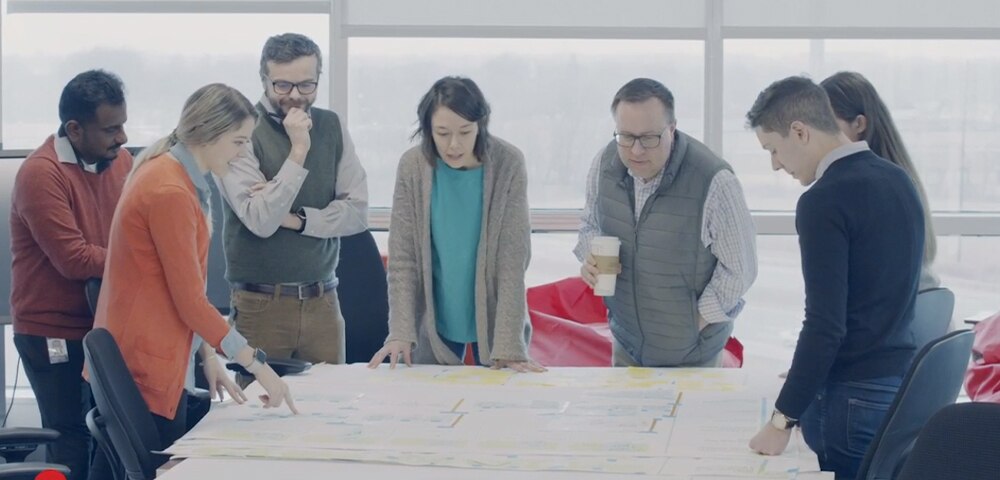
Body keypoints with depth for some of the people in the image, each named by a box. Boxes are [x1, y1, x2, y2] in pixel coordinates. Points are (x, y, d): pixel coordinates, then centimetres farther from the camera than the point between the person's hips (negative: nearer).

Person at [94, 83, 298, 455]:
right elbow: (190, 300, -20)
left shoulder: (167, 172, 10)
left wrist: (207, 354, 9)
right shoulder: (170, 193, -20)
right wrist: (257, 364, -17)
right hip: (145, 369, -10)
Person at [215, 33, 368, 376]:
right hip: (260, 305, -4)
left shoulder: (331, 127, 7)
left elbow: (358, 212, 2)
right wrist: (299, 151, -18)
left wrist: (296, 218, -11)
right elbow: (260, 221, -17)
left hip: (322, 302, 4)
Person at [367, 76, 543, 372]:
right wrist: (401, 332, -19)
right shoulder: (412, 166, -12)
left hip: (495, 318, -1)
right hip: (434, 322, 1)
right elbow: (402, 258, -9)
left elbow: (513, 260, -16)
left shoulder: (508, 164, -15)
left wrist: (509, 345, -21)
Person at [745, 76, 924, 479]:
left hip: (853, 396, -8)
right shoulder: (897, 180, 9)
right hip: (902, 383, 8)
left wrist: (783, 419, -15)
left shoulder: (825, 201, -17)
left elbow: (825, 325, -21)